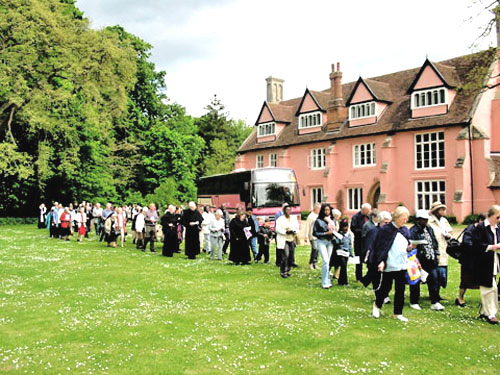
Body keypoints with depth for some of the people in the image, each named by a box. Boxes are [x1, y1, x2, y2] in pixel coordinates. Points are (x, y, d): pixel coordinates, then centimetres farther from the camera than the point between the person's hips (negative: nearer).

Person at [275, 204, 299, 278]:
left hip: (292, 240, 6)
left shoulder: (294, 218, 12)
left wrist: (294, 232, -7)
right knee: (285, 256, -14)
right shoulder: (280, 219, -4)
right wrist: (286, 232, -21)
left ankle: (287, 270, 22)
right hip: (283, 241, -6)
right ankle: (283, 271, -2)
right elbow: (278, 229, -11)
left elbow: (297, 228, 15)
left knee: (291, 257, 6)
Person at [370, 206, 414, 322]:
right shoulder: (386, 230, -11)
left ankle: (398, 313, 20)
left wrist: (409, 248, -2)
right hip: (388, 265, -5)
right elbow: (380, 247, -12)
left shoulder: (405, 231, 9)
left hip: (402, 265, 6)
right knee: (385, 287, 8)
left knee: (400, 290, 8)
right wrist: (381, 261, -19)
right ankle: (377, 305, 33)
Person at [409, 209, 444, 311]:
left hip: (431, 260, 7)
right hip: (419, 261, -7)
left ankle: (435, 302, 13)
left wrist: (437, 254, 13)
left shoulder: (429, 229, 12)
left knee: (434, 279, 4)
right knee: (416, 281, 5)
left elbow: (434, 242, 20)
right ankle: (414, 302, 18)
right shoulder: (413, 231, -12)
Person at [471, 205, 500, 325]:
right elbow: (476, 244, -15)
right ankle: (490, 314, 5)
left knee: (487, 288, 13)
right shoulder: (481, 227, -11)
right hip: (484, 264, -7)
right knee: (490, 288, -6)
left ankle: (484, 312, 24)